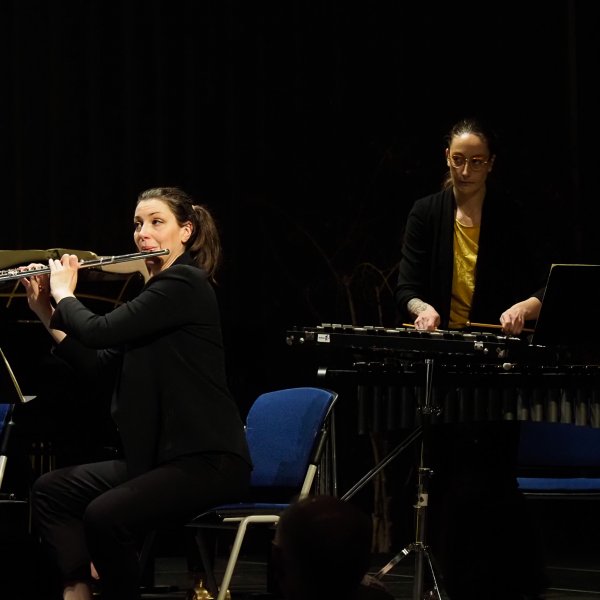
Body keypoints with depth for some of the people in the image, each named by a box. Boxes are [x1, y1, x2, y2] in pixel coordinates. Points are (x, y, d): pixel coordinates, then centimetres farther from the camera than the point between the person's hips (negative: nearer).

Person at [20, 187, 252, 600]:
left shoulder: (184, 283, -13)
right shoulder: (159, 290, 17)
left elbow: (99, 332, -20)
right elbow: (99, 366, 15)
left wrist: (65, 293, -1)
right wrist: (48, 314, 8)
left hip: (209, 461, -10)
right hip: (161, 456, 10)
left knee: (106, 516, -30)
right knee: (52, 490, 1)